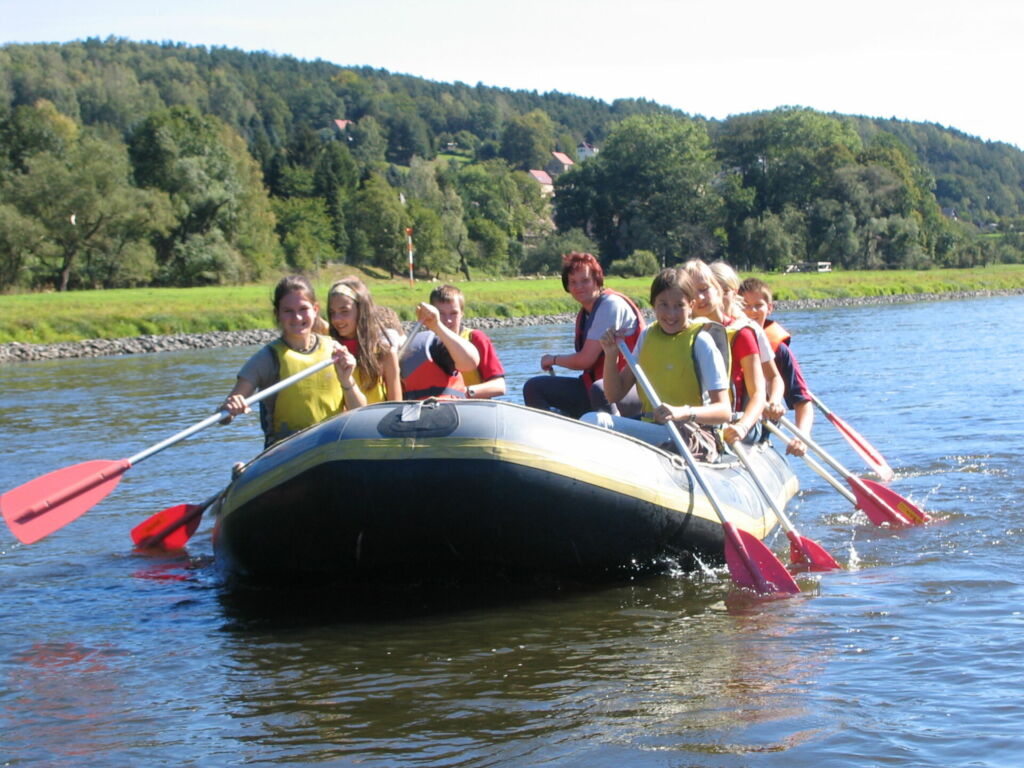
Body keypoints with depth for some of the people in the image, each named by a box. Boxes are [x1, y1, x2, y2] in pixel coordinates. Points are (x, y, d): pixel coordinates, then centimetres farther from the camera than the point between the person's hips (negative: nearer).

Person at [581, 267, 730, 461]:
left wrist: (683, 413, -33)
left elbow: (724, 411, -14)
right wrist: (611, 354, -3)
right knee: (591, 420, -20)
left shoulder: (700, 341, -6)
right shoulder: (648, 335, 12)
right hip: (649, 429, 6)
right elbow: (614, 394, 14)